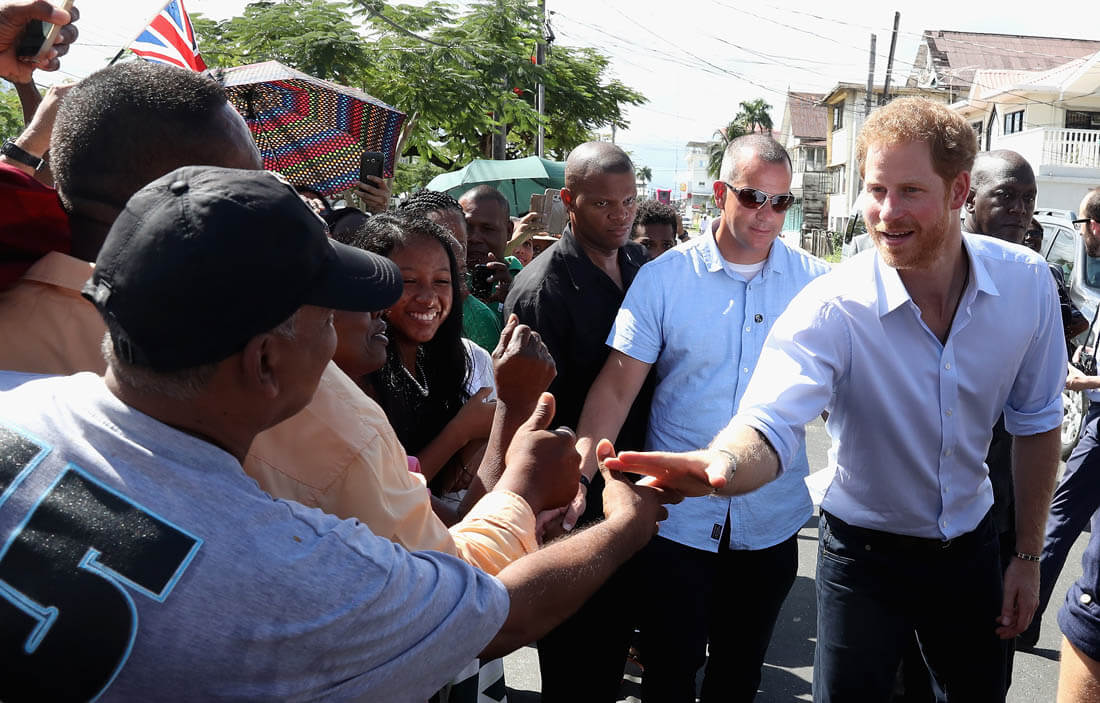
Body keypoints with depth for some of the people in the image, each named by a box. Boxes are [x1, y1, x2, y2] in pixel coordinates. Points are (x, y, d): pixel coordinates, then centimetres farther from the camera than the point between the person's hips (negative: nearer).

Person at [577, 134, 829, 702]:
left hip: (772, 521, 2)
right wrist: (574, 480, -22)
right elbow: (617, 386, -10)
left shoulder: (816, 281, -1)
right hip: (678, 519, -2)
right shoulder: (663, 279, -7)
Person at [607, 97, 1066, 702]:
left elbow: (1035, 421, -1)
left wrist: (1028, 554, 3)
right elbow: (771, 423, -38)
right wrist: (722, 462, -62)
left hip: (971, 547, 4)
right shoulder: (832, 308, -25)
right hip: (864, 554, -3)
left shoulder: (1026, 282, -13)